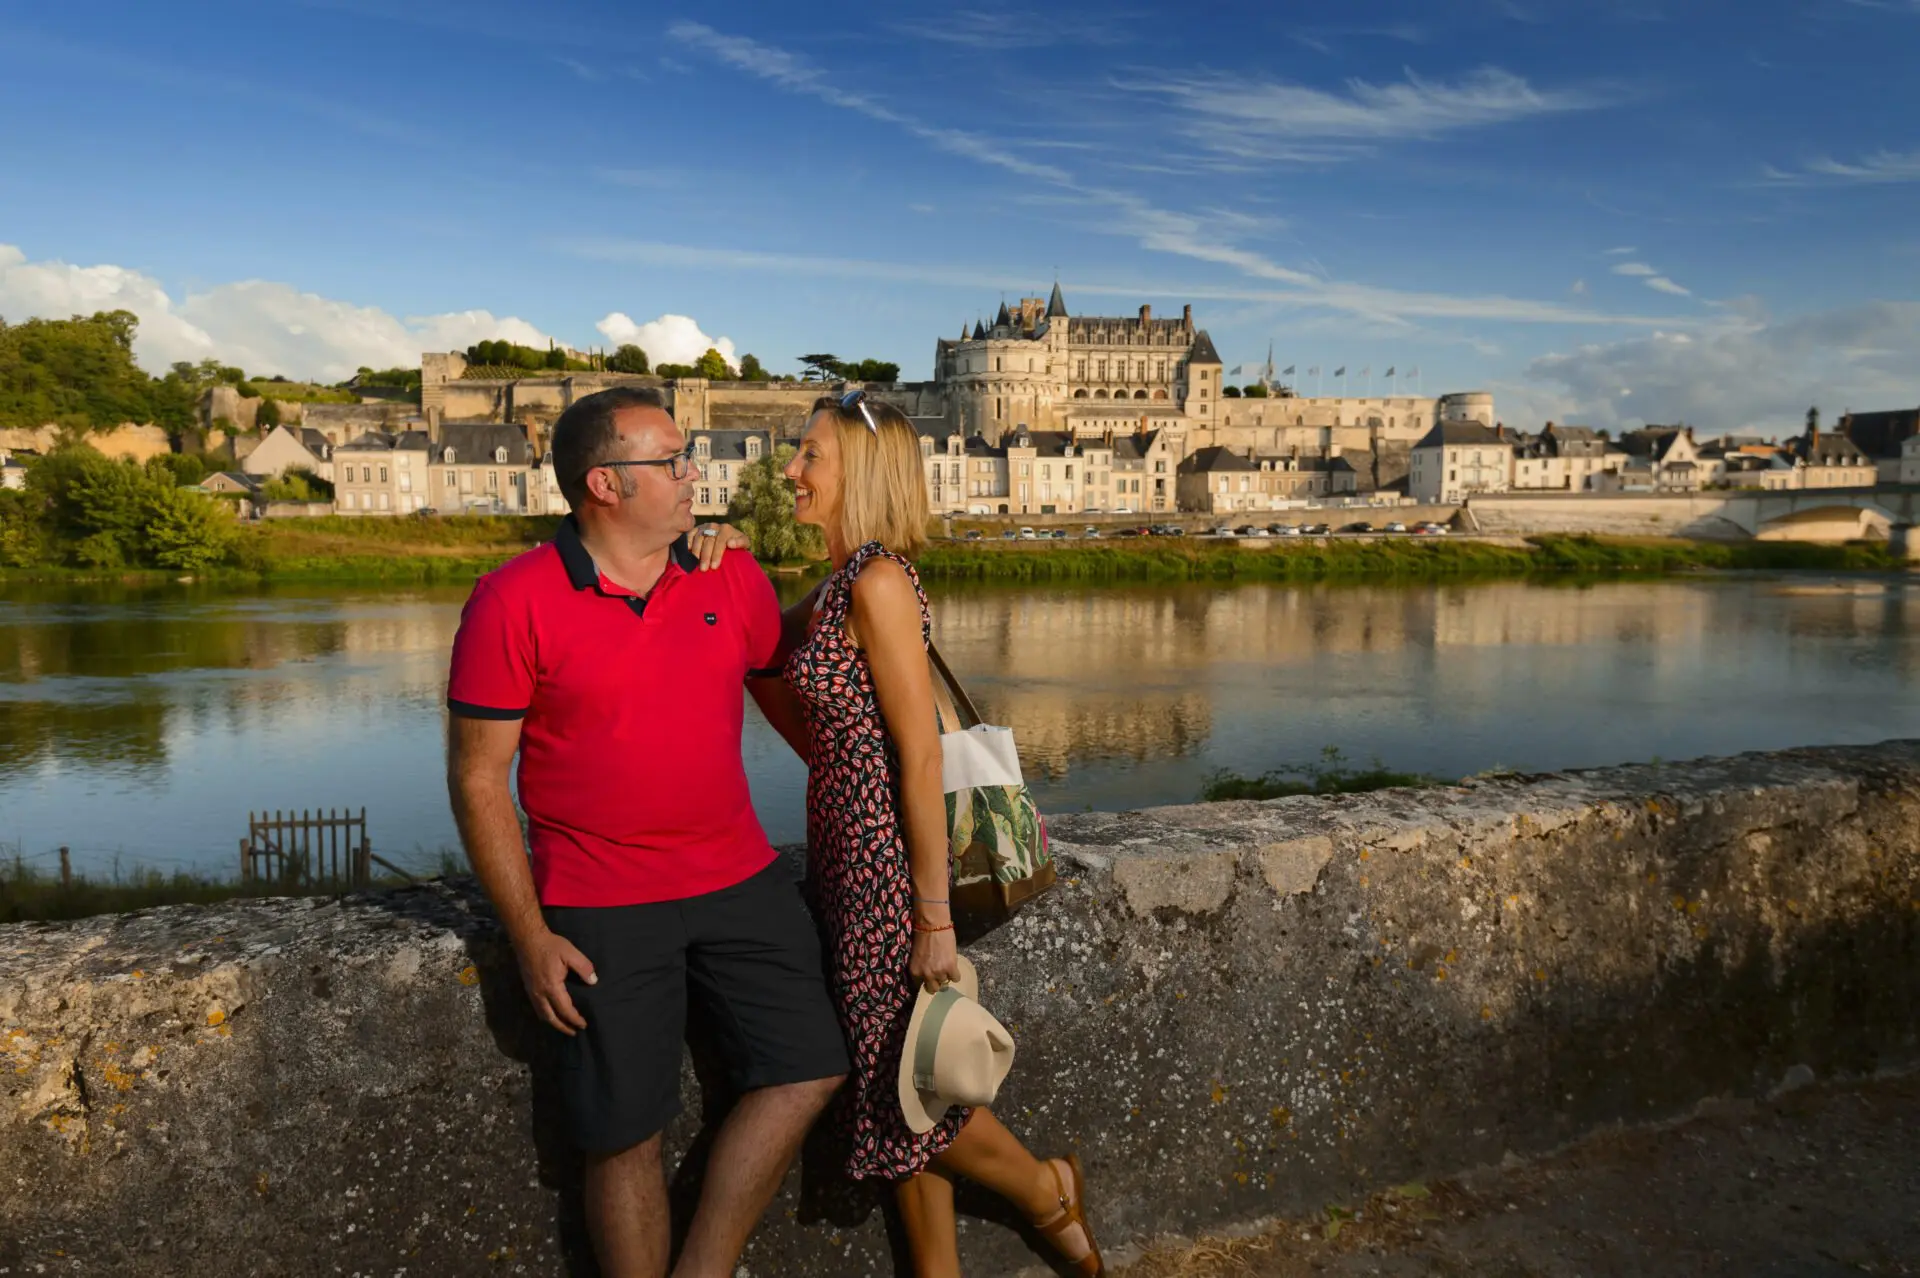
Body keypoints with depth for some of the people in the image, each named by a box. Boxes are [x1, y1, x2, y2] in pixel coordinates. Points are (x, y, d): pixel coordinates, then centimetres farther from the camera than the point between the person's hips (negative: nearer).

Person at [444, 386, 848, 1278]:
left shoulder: (732, 577, 2)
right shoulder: (513, 603, -9)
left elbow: (788, 680, 18)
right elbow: (476, 778, -7)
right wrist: (530, 938, -9)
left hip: (739, 878, 4)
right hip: (601, 910, -4)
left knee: (808, 1069, 1)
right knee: (627, 1134, 4)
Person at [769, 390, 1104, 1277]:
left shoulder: (876, 582, -18)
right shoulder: (840, 584, 10)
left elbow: (920, 756, -20)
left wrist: (934, 917, -19)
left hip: (883, 862, -9)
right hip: (847, 854, 9)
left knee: (901, 1089, 6)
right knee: (893, 1095, 16)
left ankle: (1048, 1193, 30)